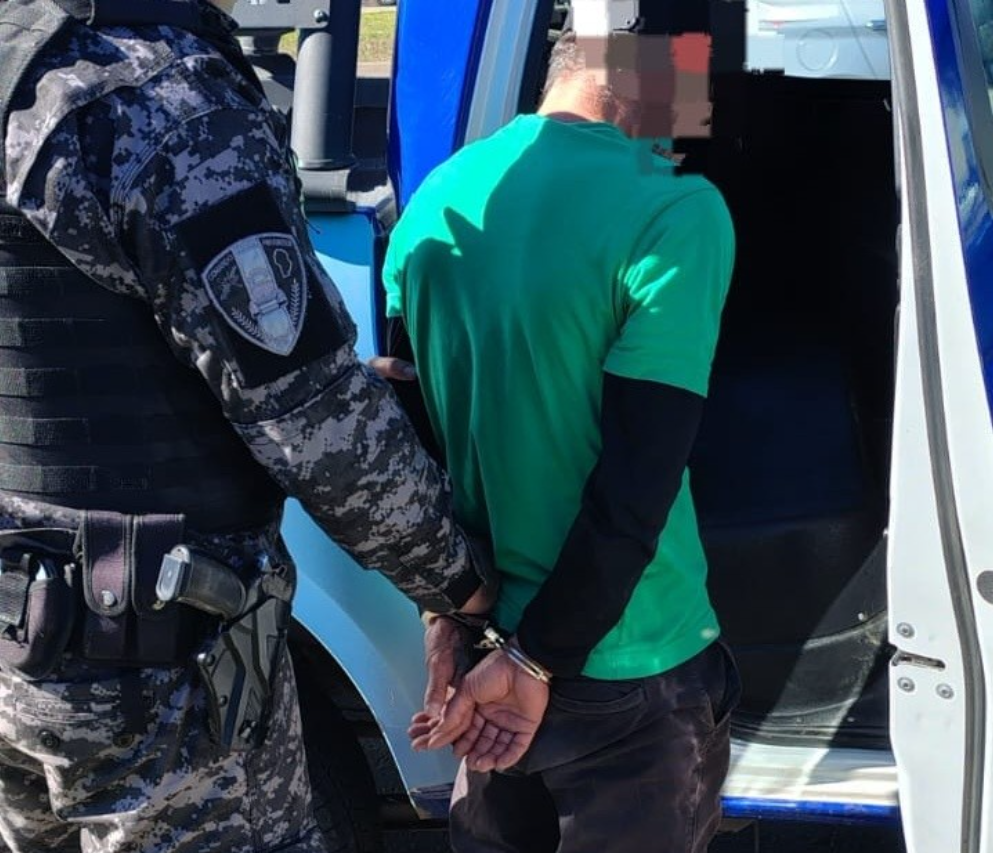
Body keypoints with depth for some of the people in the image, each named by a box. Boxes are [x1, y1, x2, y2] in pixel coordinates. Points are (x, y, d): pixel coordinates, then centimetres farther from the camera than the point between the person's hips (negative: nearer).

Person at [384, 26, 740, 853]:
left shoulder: (439, 195, 2)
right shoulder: (675, 213, -18)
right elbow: (637, 482, -21)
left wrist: (449, 615, 7)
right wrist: (537, 661, -13)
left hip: (486, 634, 6)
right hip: (623, 673, -6)